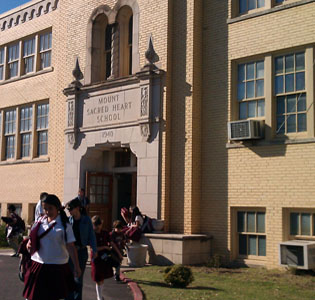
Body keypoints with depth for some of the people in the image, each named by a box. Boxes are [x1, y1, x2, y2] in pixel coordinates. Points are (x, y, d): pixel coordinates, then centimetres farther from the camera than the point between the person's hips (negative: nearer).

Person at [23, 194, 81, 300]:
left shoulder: (64, 225, -9)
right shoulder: (40, 221, 5)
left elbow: (70, 246, -8)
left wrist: (76, 266, -9)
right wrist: (29, 244, -6)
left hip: (57, 267, -4)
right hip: (38, 264, 4)